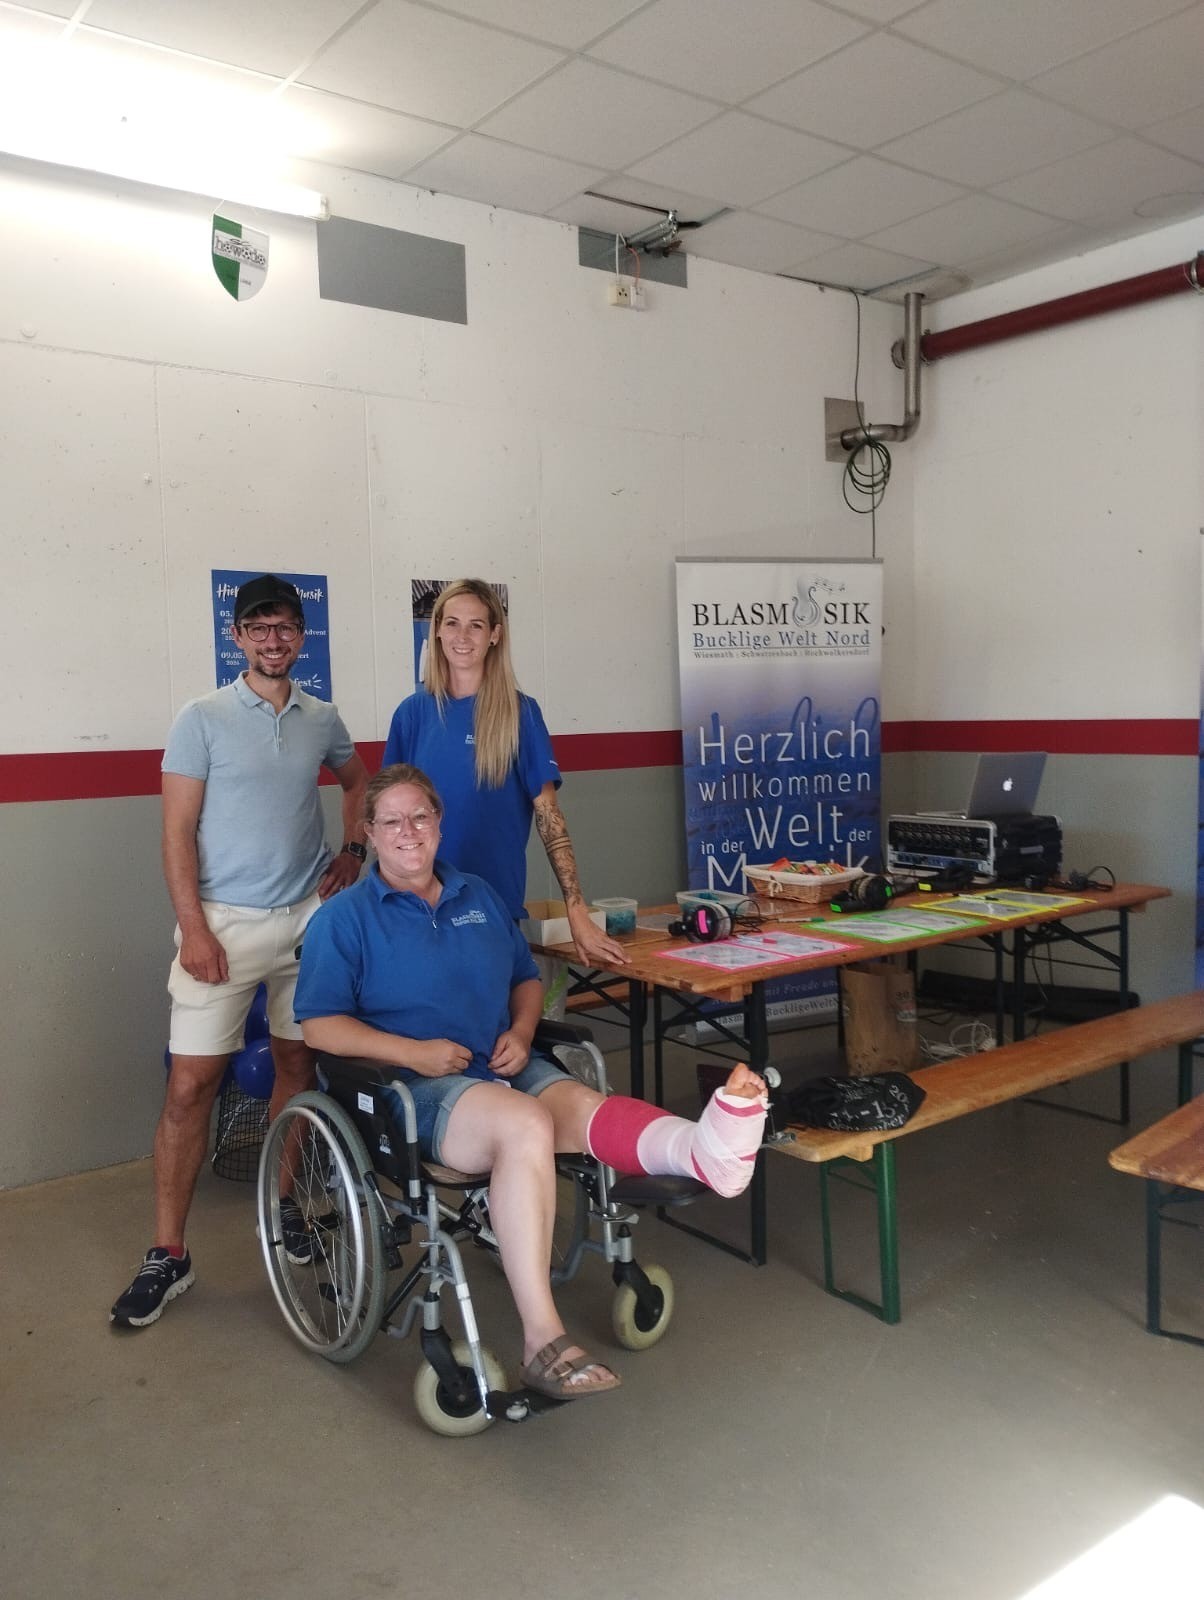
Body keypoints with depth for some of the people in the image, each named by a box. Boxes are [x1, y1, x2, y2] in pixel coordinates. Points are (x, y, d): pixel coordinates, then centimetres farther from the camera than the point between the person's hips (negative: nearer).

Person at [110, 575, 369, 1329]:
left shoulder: (323, 719, 6)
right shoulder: (202, 718, -4)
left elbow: (359, 779, 26)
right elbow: (179, 830, -6)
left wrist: (353, 849, 11)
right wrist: (193, 926, -14)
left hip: (308, 917, 4)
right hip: (225, 921, -3)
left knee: (298, 1067, 11)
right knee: (191, 1085, -3)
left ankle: (287, 1207, 29)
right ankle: (168, 1254, 9)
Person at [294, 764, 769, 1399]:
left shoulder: (479, 897, 19)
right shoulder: (343, 918, 4)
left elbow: (526, 978, 26)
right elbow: (318, 1025, -3)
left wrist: (519, 1033, 4)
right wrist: (411, 1052, -15)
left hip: (508, 1068, 5)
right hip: (419, 1087, -4)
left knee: (583, 1105, -30)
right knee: (525, 1125, -36)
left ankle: (706, 1147, -62)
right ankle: (543, 1341, -41)